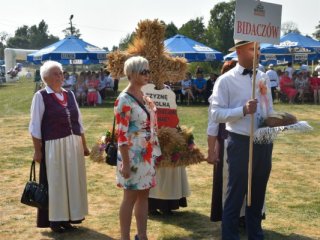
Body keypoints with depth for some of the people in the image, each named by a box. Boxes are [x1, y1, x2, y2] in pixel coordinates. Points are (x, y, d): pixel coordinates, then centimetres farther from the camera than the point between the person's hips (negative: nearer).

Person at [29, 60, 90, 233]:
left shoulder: (69, 94, 10)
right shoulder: (41, 96, -6)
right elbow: (35, 126, -7)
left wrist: (84, 145, 14)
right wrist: (37, 150, -11)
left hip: (73, 145, 6)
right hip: (53, 146, -6)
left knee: (72, 181, 10)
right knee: (54, 182, 3)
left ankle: (67, 217, 23)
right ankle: (54, 219, 15)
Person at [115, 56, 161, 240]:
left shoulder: (145, 97, 10)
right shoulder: (124, 100, -15)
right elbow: (122, 134, -17)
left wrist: (155, 152, 14)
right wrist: (125, 163, -19)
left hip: (148, 155, 8)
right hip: (133, 155, -8)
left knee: (144, 195, 12)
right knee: (130, 198, 1)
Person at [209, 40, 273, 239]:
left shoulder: (264, 78, 9)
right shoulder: (226, 80, -9)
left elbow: (269, 109, 16)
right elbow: (215, 113, -15)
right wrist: (243, 110, -24)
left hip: (264, 142, 6)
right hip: (241, 143, -6)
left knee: (258, 193, 19)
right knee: (236, 195, 6)